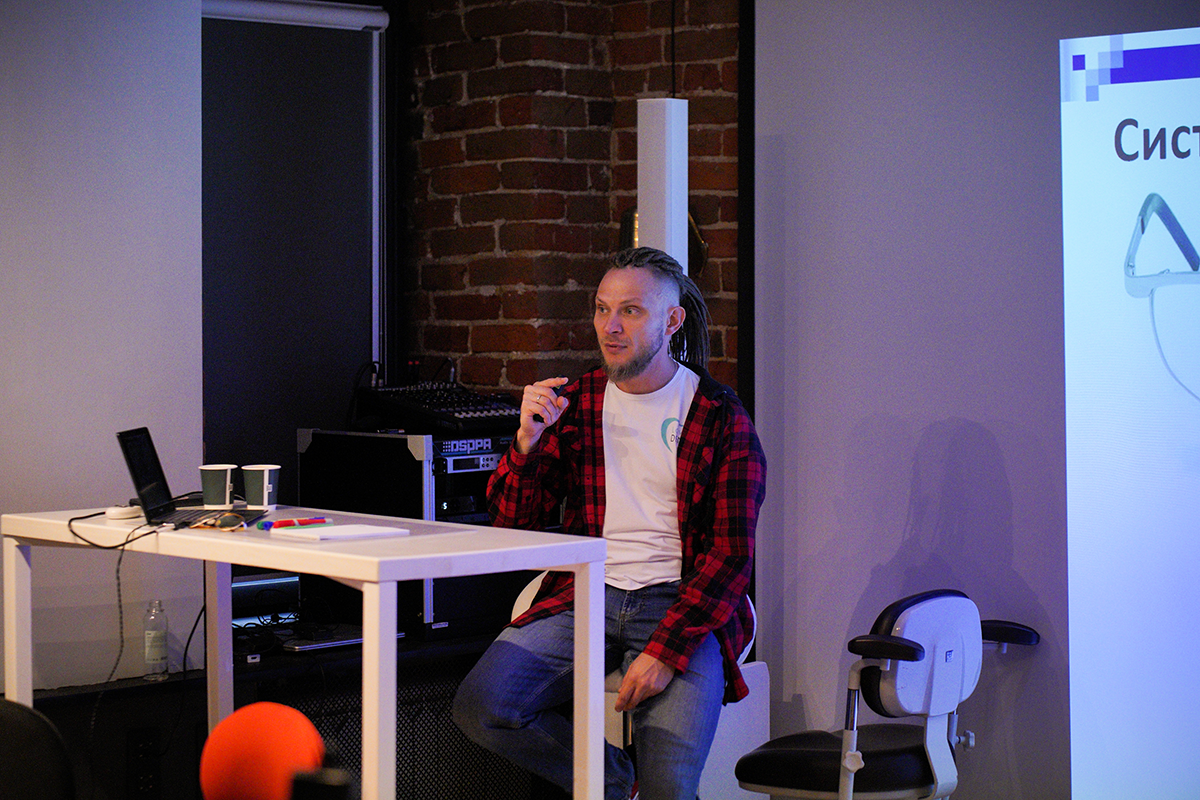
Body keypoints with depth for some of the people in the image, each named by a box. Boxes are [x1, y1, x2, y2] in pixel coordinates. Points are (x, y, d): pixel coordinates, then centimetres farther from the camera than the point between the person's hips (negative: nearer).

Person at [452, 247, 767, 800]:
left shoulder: (722, 418, 0)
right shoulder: (573, 405, 11)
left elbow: (731, 556, -6)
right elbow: (510, 525, 9)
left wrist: (666, 650, -18)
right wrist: (528, 440, -9)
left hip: (683, 604, -3)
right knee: (479, 706, -21)